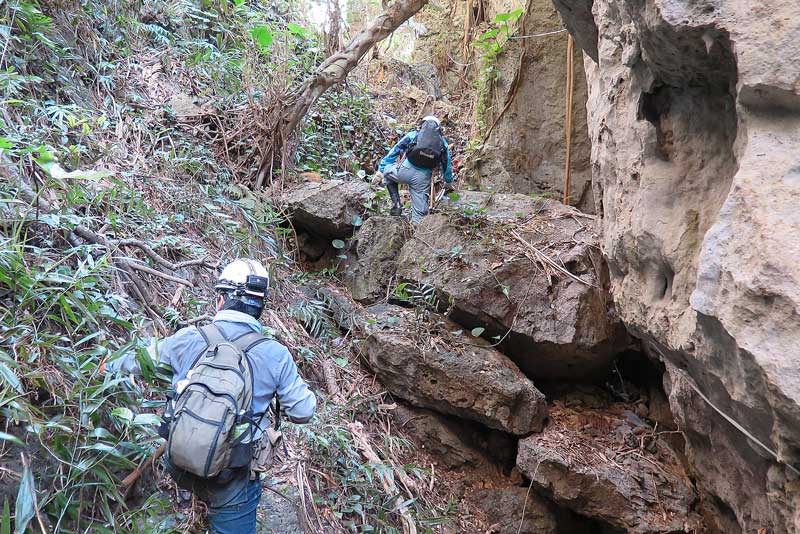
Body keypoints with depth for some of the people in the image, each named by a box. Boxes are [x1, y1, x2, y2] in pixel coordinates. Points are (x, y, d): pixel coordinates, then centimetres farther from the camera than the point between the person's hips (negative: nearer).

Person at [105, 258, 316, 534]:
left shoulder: (189, 338, -9)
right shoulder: (276, 355, -12)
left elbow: (140, 360, 9)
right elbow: (302, 412, -5)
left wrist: (110, 367, 30)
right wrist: (306, 392, 17)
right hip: (233, 483, -1)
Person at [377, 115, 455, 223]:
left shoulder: (413, 134, 15)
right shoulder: (443, 142, 19)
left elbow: (394, 151, 12)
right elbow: (448, 164, 26)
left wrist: (381, 168, 15)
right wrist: (448, 181, 41)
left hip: (406, 170, -1)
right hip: (423, 178, 2)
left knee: (388, 171, 29)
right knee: (420, 212, 10)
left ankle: (396, 204, 18)